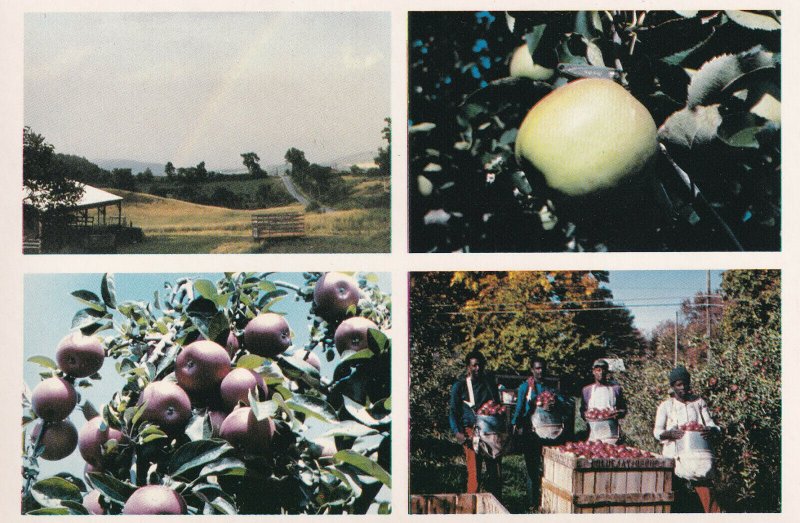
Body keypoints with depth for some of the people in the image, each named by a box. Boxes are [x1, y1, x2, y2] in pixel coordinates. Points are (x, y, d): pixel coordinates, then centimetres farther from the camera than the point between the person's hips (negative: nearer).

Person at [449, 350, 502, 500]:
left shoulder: (490, 384, 14)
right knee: (474, 473, -8)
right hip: (471, 432, -4)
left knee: (495, 471, 2)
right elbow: (453, 411, -1)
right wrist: (457, 432, -16)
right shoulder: (460, 386, 2)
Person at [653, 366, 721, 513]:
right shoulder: (666, 406, 8)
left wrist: (712, 430, -15)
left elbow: (710, 424, 10)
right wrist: (670, 434, -23)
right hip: (674, 455, -1)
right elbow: (657, 431, -1)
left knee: (705, 491, -9)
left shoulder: (699, 403, 14)